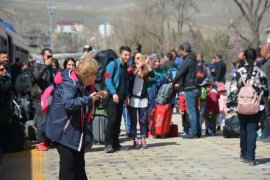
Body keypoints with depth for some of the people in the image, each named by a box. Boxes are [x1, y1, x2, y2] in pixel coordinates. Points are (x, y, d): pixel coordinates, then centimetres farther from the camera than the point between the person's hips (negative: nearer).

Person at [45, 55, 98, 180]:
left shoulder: (80, 83, 8)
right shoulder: (69, 84, -22)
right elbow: (68, 104, -37)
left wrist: (95, 97, 12)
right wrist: (88, 99, -30)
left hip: (75, 130, 10)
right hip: (64, 131, -10)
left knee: (79, 163, 18)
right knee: (68, 163, -6)